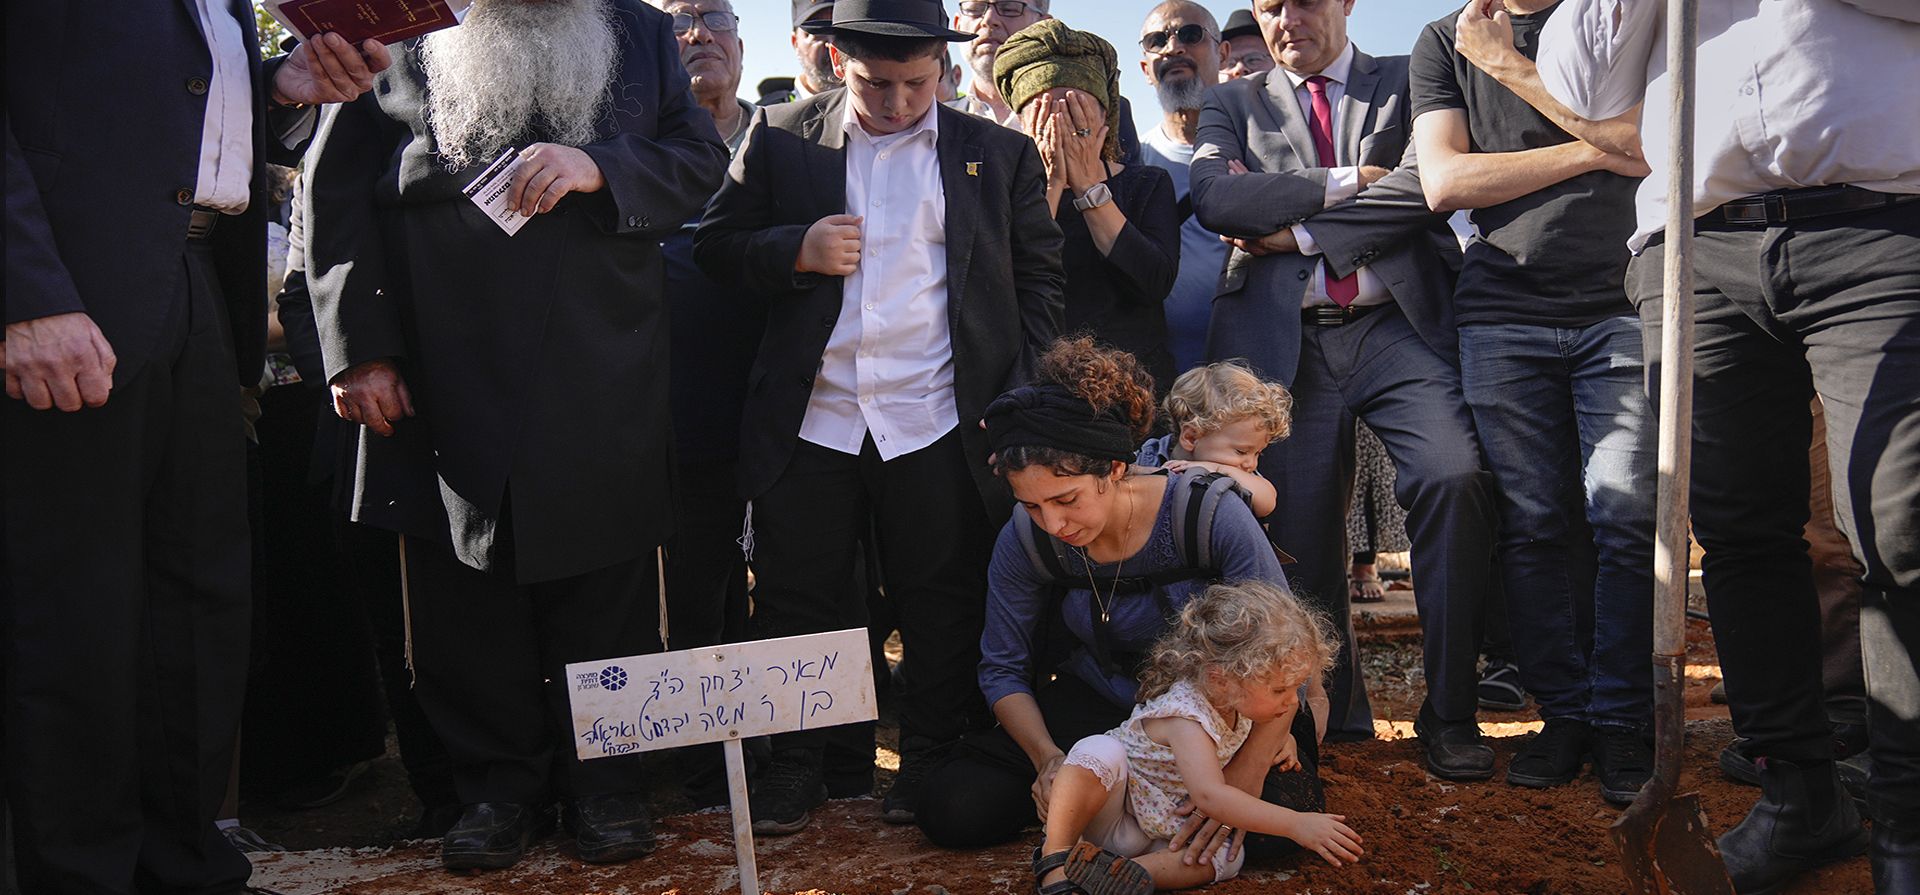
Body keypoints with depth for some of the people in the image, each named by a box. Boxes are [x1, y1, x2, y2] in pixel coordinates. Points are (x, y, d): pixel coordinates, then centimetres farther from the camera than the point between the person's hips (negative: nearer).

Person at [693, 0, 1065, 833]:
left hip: (938, 428, 0)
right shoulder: (781, 136, 6)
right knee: (795, 602, 8)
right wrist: (798, 250, -10)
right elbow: (716, 245, 9)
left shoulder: (1000, 153, 7)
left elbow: (1040, 280, 8)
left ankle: (929, 764, 23)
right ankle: (793, 765, 23)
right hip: (810, 423, 1)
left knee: (943, 609, 7)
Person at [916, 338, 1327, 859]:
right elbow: (1002, 670, -3)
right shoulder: (1025, 542, -17)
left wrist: (1243, 780, -31)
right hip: (1095, 711, 2)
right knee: (952, 810, -14)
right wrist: (1047, 757, -20)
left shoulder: (1211, 514, -27)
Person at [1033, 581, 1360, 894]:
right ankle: (1056, 856, -30)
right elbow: (1210, 795, -44)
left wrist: (1279, 737, -1)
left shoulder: (1237, 702, -6)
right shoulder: (1186, 715, -31)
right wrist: (1295, 825, -45)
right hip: (1109, 814, -8)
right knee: (1101, 752, -38)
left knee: (1229, 855, -19)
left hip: (1162, 831, 8)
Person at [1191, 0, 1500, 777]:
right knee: (1297, 530, 1)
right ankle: (1332, 713, 21)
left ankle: (1449, 715, -10)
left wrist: (1299, 231, -7)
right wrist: (1343, 183, -7)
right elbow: (1212, 195, -2)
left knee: (1455, 478, -22)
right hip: (1283, 340, 2)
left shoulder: (1407, 83, 14)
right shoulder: (1235, 103, 18)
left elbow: (1431, 180, -5)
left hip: (1396, 327, -1)